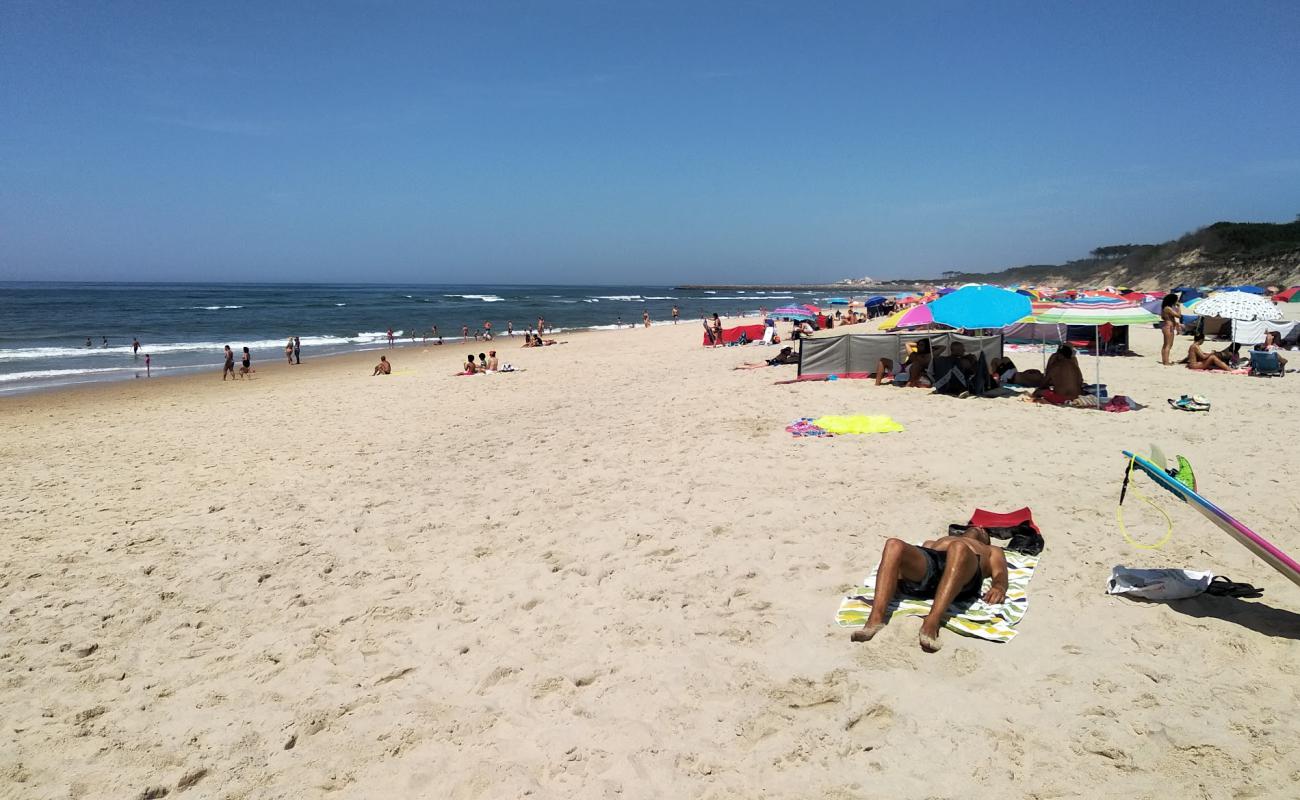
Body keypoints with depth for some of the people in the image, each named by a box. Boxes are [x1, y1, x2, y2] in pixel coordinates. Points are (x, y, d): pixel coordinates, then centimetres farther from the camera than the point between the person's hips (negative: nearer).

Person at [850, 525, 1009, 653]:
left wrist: (998, 587, -4)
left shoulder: (992, 551, 44)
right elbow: (912, 559, 28)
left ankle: (931, 624, -54)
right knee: (894, 545, -32)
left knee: (959, 548, -39)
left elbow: (1000, 572, 22)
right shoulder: (932, 542, 48)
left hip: (962, 580, -2)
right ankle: (875, 619, -48)